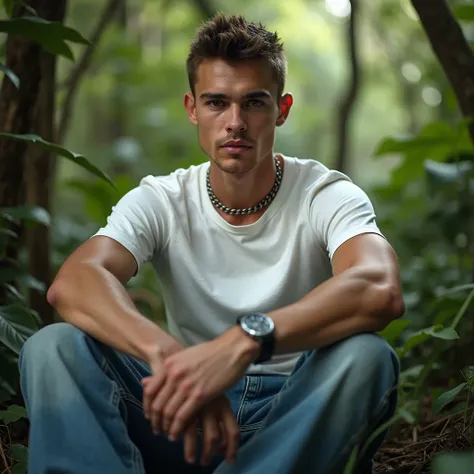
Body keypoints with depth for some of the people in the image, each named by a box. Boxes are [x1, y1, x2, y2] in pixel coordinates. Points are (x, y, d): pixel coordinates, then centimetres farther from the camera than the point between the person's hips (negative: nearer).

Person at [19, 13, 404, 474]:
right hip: (187, 419, 2)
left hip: (297, 415, -1)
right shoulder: (160, 201, -1)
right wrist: (165, 353, -41)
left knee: (365, 355, -33)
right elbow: (72, 282, -21)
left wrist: (243, 341, -43)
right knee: (51, 347, -19)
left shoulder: (326, 196, -7)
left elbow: (380, 291, -30)